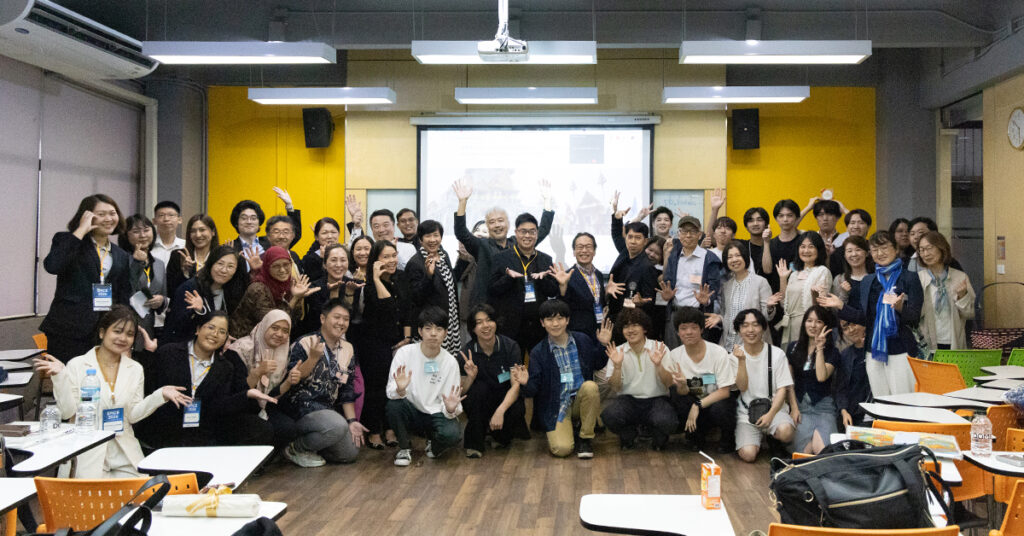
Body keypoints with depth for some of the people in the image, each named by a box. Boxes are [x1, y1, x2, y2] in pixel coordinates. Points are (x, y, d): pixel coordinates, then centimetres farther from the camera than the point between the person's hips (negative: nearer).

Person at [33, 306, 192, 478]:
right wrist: (60, 376, -17)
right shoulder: (77, 365, -2)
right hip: (88, 454, -3)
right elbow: (67, 412, -6)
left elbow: (133, 415, 3)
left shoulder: (135, 369, 9)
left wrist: (160, 395, -10)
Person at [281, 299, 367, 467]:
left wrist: (352, 420, 6)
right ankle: (296, 448, -7)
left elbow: (346, 389, 13)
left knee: (350, 453, -1)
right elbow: (291, 381, -17)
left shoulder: (348, 350, 10)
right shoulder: (304, 344, -10)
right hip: (300, 407, -7)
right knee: (338, 426, -31)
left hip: (326, 409, 7)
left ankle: (311, 448, 21)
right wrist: (313, 358, -29)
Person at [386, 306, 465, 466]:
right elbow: (390, 392, -13)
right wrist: (400, 390, -36)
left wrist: (451, 409, -31)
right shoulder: (404, 353, -9)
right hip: (411, 412, 0)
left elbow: (449, 403, -6)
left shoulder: (450, 362, -7)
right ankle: (404, 447, -4)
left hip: (437, 414, 0)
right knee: (394, 404, -32)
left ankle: (433, 443, 8)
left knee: (451, 434, -31)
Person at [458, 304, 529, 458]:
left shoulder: (510, 346, -13)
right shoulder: (467, 353, -11)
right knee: (479, 387, -30)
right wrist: (470, 377, -31)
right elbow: (463, 392, -9)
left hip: (506, 399, 0)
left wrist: (500, 411, -34)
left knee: (517, 409, -32)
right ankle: (474, 443, -15)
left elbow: (516, 385, -19)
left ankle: (501, 436, 4)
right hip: (480, 406, 1)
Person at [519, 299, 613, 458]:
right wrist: (526, 384, -28)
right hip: (558, 407, -2)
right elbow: (534, 389, -5)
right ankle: (568, 428, 16)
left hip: (581, 400, 2)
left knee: (590, 386, -32)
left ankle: (585, 438, -11)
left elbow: (598, 365, 13)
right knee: (562, 449, -24)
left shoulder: (582, 340, 2)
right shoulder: (538, 352, -3)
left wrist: (603, 345, -2)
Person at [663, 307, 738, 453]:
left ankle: (728, 437, 2)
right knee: (674, 392, -25)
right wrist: (682, 386, -32)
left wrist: (698, 405, -26)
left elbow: (724, 391, -15)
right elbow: (683, 393, -7)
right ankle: (696, 437, -3)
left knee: (718, 409, -36)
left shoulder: (718, 352, -15)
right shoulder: (674, 355, -7)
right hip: (694, 405, 2)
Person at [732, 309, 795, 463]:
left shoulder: (777, 354, -1)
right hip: (746, 413, 1)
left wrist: (771, 414, -15)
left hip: (774, 409, -1)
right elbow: (742, 387, -7)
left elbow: (782, 389, -2)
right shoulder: (734, 355, 2)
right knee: (748, 455, -21)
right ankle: (759, 437, 14)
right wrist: (741, 361, -20)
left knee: (785, 431, -35)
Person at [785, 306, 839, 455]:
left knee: (823, 451, -24)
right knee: (803, 452, -20)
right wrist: (794, 407, -2)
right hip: (800, 404, 1)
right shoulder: (793, 348, 11)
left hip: (823, 405, -1)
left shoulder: (832, 351, 3)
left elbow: (821, 377, -15)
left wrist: (819, 348, -12)